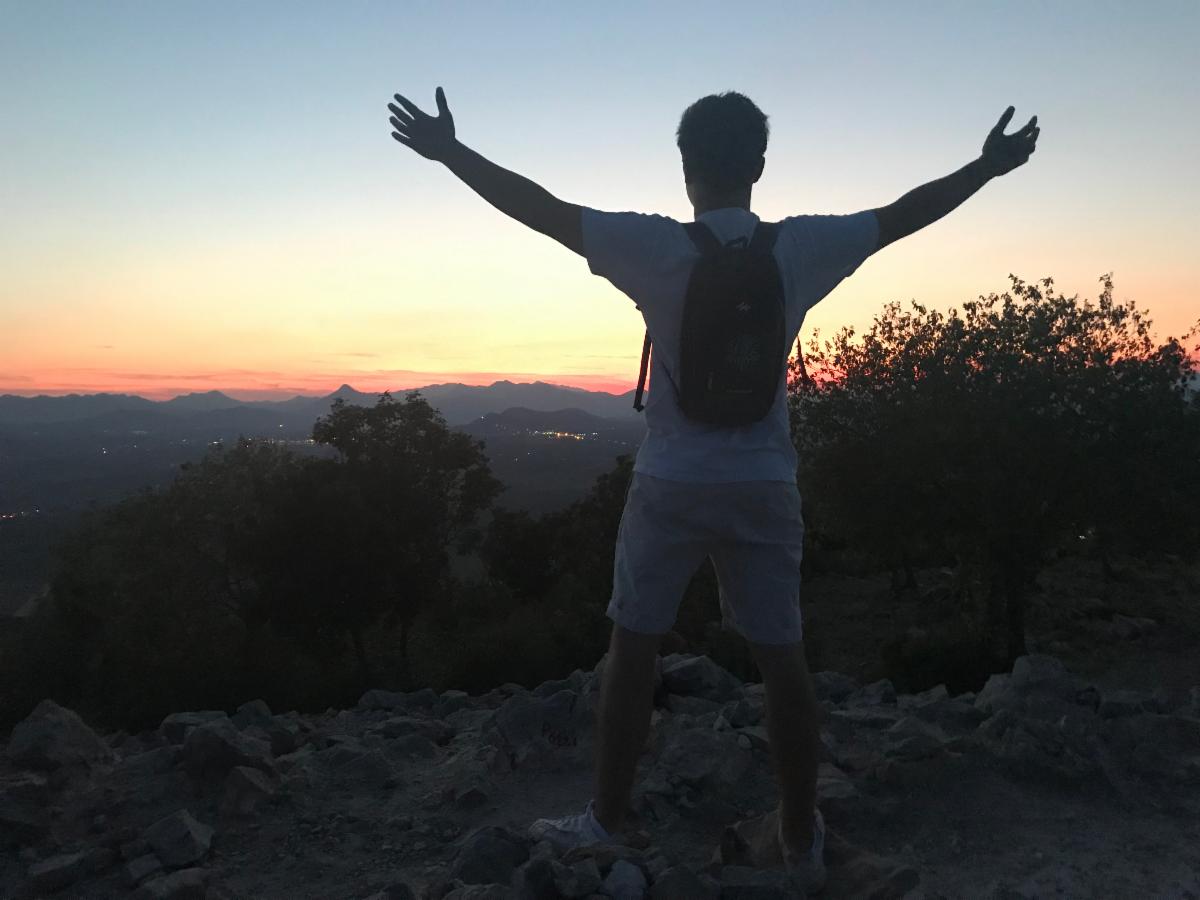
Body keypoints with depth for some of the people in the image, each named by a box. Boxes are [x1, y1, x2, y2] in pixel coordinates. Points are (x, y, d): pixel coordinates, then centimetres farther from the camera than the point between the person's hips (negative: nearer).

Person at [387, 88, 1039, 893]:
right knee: (783, 659, 10)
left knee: (633, 649, 12)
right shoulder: (801, 247, -2)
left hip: (673, 483, -2)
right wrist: (989, 166, 27)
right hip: (765, 484, 2)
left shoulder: (657, 247, -9)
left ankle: (607, 822, 23)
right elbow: (905, 214, 11)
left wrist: (450, 152, 6)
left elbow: (540, 208, -5)